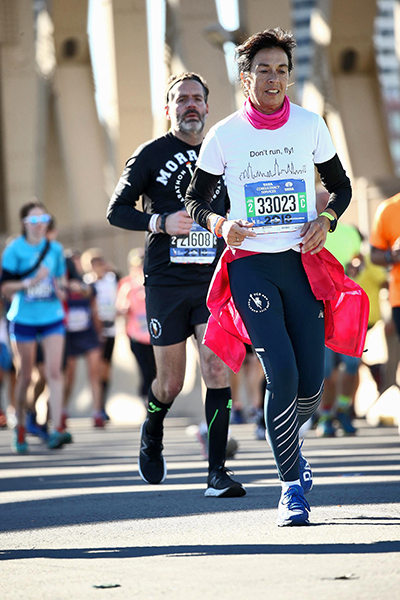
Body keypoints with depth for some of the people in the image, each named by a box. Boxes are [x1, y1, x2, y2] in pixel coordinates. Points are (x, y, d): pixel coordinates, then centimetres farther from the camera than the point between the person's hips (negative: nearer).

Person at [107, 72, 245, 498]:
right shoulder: (150, 156, 1)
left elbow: (236, 213, 25)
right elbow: (116, 211, 0)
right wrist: (161, 223, -15)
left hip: (212, 282, 2)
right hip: (166, 283, -2)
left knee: (217, 370, -14)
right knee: (171, 384, 4)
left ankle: (217, 473, -13)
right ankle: (151, 434, 38)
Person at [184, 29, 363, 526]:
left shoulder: (310, 126, 4)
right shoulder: (224, 135, -1)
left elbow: (341, 185, 15)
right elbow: (195, 198, 9)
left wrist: (326, 220, -5)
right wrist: (219, 224, -12)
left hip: (302, 261, 2)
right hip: (250, 265, -2)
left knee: (310, 383, -2)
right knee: (281, 373, -17)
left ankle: (287, 443, 34)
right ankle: (291, 487, -2)